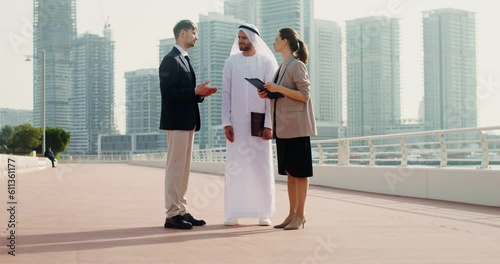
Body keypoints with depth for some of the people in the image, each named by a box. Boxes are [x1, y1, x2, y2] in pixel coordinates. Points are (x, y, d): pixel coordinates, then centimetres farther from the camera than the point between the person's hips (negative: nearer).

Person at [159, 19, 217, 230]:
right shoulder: (171, 60, -11)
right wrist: (195, 91, -20)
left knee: (183, 168, 11)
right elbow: (168, 92, -19)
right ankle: (172, 215, -4)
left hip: (187, 121, 10)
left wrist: (200, 94, 5)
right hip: (177, 121, -10)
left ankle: (181, 211, 15)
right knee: (175, 167, -7)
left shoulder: (184, 60, 19)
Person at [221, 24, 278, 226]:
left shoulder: (267, 62, 1)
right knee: (234, 167, 0)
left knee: (262, 168, 1)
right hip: (237, 122, 1)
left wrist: (269, 124, -10)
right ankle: (233, 213, 4)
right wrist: (226, 122, -5)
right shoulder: (231, 62, 6)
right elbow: (226, 93, 4)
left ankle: (263, 213, 7)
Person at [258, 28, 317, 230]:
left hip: (296, 126, -9)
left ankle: (300, 215, 1)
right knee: (289, 171, 10)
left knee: (299, 171, -3)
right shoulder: (283, 66, 16)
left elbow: (304, 95, -15)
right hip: (283, 126, 9)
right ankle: (292, 213, 15)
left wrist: (279, 89, -18)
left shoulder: (297, 65, -10)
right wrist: (269, 93, 5)